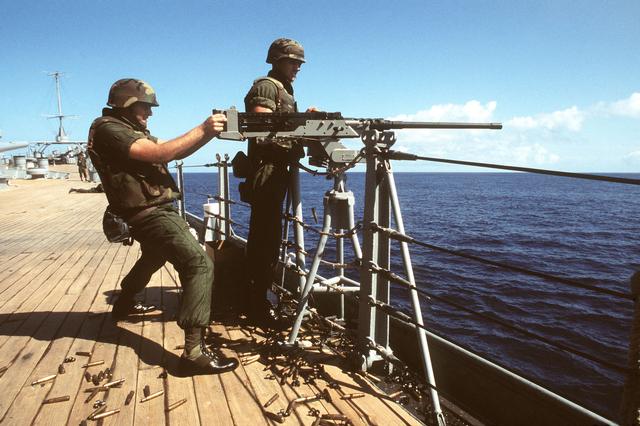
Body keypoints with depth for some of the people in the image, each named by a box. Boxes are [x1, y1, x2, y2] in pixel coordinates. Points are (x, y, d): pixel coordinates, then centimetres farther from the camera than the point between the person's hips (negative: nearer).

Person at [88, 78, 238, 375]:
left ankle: (124, 305, 56)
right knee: (200, 265, -22)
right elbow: (158, 153, -25)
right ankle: (194, 352, -25)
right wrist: (202, 129, -23)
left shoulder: (134, 129, 17)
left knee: (154, 257, 36)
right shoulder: (107, 129, -13)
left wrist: (208, 133, -4)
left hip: (152, 211, 11)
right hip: (148, 214, -11)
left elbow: (177, 153, 10)